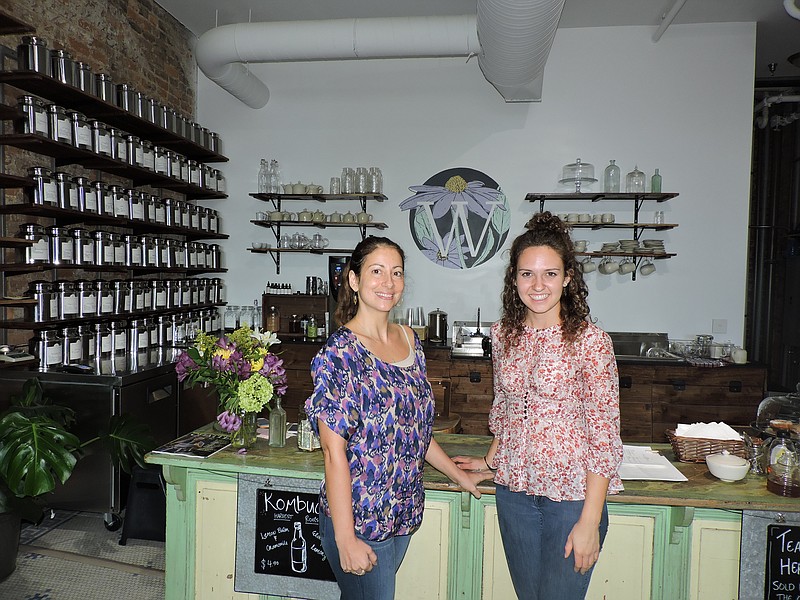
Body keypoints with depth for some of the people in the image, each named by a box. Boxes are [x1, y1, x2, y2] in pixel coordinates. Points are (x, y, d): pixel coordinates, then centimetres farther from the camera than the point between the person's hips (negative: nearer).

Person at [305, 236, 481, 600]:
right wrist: (345, 539, -18)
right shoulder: (338, 354, -18)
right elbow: (334, 451, -19)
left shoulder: (409, 339, 3)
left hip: (404, 513, 6)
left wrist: (459, 475, 17)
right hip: (358, 518, -6)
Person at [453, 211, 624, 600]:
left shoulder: (589, 341, -14)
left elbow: (604, 435, -13)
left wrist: (590, 520, -14)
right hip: (514, 490, 5)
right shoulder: (503, 334, 1)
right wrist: (490, 462, 15)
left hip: (573, 495, -4)